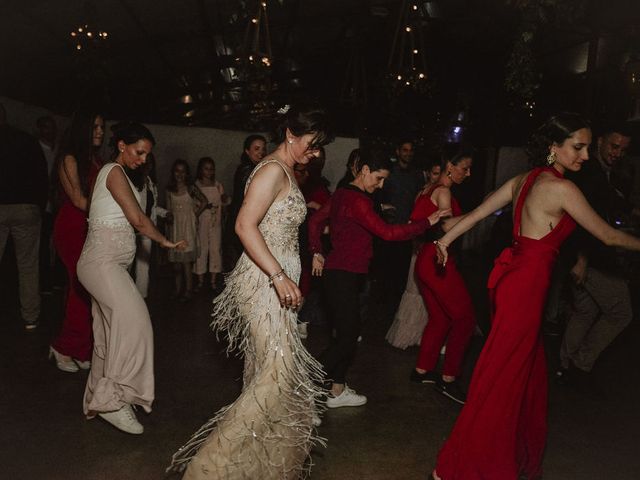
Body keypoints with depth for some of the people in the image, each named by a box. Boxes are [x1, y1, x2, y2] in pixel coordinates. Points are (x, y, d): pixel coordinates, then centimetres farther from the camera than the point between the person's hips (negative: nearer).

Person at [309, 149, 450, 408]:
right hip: (344, 276, -10)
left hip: (337, 272, 10)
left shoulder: (341, 194, 13)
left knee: (348, 333, 14)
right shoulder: (357, 200, -18)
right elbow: (388, 233, -23)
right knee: (347, 336, -6)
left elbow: (315, 220, 22)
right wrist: (427, 222, -16)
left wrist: (317, 253, 21)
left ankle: (337, 390, 23)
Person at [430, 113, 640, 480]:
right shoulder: (562, 188, -15)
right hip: (526, 286, -9)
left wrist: (445, 240, 23)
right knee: (501, 377, 0)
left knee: (527, 370, 22)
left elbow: (476, 213, 14)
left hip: (515, 278, 9)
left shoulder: (524, 180, 9)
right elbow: (608, 236, -7)